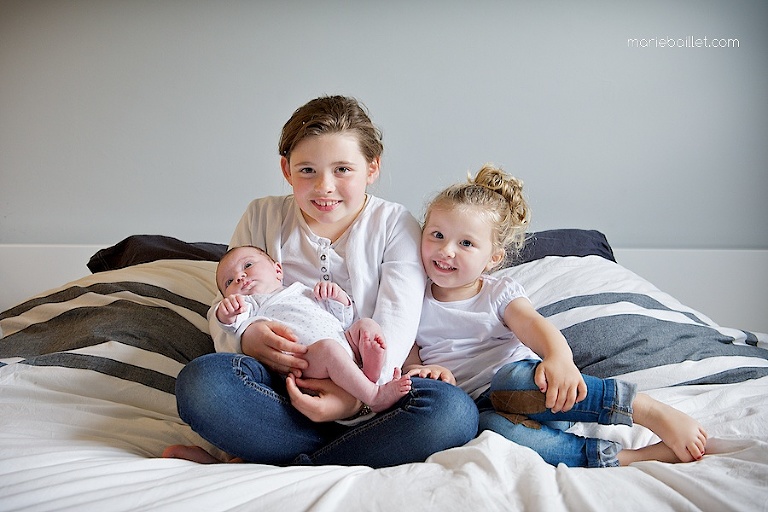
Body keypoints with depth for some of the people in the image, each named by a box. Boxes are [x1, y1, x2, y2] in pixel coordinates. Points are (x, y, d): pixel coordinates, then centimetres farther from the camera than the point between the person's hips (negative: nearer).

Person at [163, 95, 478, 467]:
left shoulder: (395, 225, 4)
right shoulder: (262, 217, 10)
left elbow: (396, 326, -7)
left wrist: (357, 392, -26)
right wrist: (247, 339, -18)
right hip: (280, 387, 1)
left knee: (454, 412, -31)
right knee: (200, 380, -30)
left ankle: (257, 466, -25)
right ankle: (362, 453, -23)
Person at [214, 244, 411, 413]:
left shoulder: (302, 291, 35)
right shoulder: (251, 304, 22)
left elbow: (344, 319, 35)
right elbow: (234, 324, -4)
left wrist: (338, 296, 15)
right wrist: (227, 311, -27)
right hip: (306, 356, -6)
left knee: (366, 324, -7)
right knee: (327, 347, -32)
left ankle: (372, 371, -33)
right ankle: (375, 396, -35)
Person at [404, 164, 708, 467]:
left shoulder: (500, 292, 9)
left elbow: (532, 323, -11)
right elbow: (408, 361, 7)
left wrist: (560, 357, -33)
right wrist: (425, 372, -17)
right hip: (478, 411, 0)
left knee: (512, 376, -37)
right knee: (495, 428, -37)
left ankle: (651, 411, -34)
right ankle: (618, 458, -36)